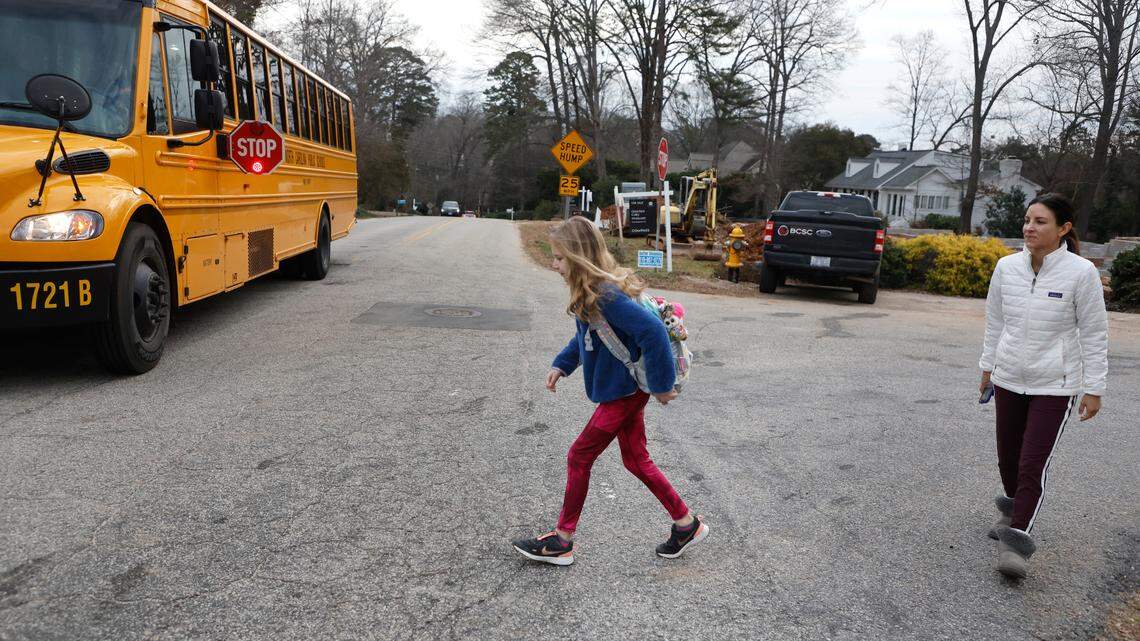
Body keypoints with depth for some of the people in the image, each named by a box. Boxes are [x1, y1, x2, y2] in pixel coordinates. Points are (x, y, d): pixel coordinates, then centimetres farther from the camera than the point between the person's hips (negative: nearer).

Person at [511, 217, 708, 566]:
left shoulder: (606, 296, -27)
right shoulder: (589, 291, 3)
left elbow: (653, 330, -33)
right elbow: (585, 335, 20)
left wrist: (661, 385, -25)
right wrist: (562, 365, 10)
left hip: (624, 392, -10)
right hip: (625, 389, 10)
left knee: (579, 457, 2)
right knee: (636, 460, 18)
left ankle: (562, 541, 16)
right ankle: (687, 524, 31)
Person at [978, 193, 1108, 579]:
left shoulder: (1081, 273, -13)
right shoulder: (1007, 267, -2)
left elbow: (1094, 334, -6)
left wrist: (1093, 388, -5)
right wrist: (987, 366, 16)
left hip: (1055, 386, -4)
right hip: (1009, 379, 4)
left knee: (1034, 464, -8)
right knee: (1008, 457, 15)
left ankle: (1016, 542, 0)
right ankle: (1013, 510, 41)